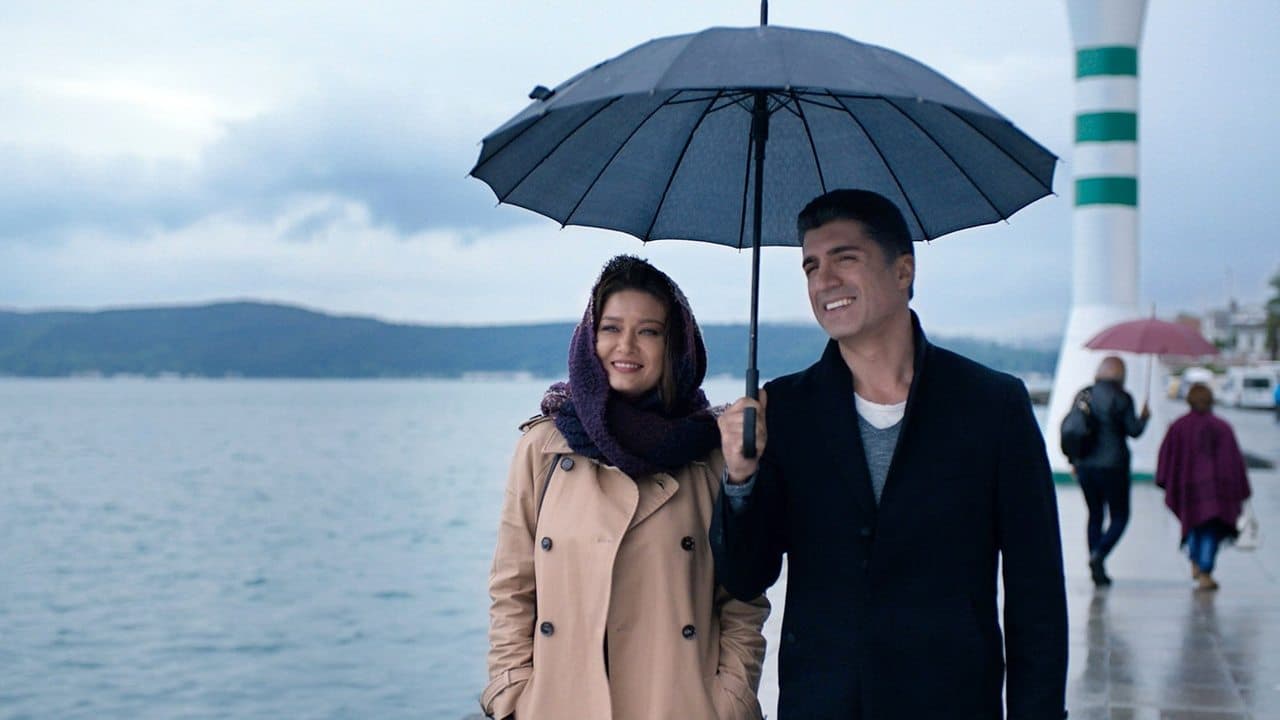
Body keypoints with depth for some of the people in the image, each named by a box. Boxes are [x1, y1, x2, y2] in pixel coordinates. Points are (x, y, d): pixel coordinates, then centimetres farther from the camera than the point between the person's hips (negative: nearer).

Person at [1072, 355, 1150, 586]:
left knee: (1095, 515, 14)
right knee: (1119, 516, 5)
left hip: (1085, 465, 5)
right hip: (1113, 465, -5)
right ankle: (1099, 554, -18)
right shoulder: (1121, 397, -8)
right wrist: (1144, 417, 13)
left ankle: (1096, 567, 9)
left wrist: (1074, 460, 18)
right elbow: (1133, 430, -8)